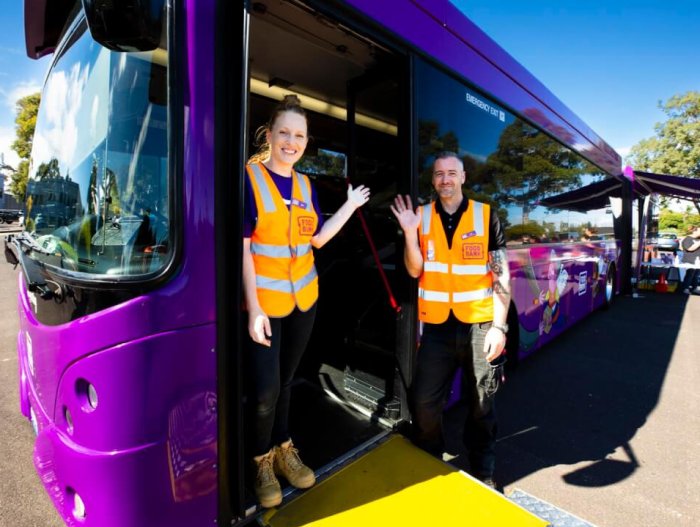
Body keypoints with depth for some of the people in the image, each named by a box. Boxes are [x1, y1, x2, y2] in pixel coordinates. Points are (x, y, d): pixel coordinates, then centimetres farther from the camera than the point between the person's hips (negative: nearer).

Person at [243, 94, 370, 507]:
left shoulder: (306, 185, 6)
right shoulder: (249, 177, -12)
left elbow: (317, 238, 9)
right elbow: (242, 248, -15)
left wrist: (351, 206, 4)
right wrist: (254, 308, -19)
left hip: (303, 296, 5)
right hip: (264, 300, -5)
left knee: (286, 380, 19)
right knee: (266, 388, 2)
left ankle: (284, 449, 39)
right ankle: (263, 460, 29)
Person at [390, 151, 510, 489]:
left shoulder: (486, 215, -1)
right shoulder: (422, 216, 4)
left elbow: (501, 275, -2)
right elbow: (414, 270, 0)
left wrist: (499, 325, -8)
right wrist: (410, 232, -14)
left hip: (479, 325, -1)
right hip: (437, 326, 1)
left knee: (481, 404, 14)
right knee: (424, 402, 6)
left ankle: (483, 471, 38)